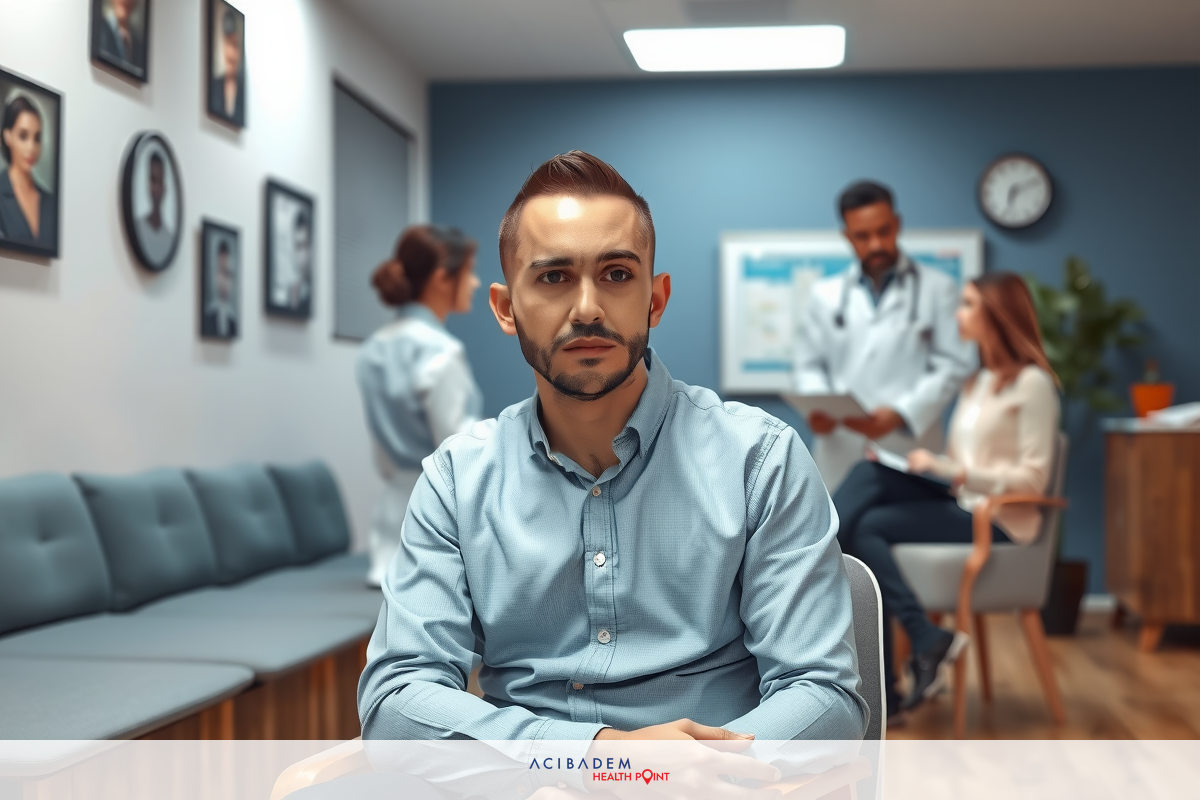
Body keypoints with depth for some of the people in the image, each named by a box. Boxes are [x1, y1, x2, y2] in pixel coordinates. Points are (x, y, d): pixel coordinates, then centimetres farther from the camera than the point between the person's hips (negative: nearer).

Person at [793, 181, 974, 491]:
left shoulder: (938, 288, 9)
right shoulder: (825, 295, 18)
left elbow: (953, 365, 1)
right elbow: (811, 366, 16)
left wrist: (900, 413, -13)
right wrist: (818, 407, -7)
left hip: (909, 452, -2)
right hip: (842, 457, 2)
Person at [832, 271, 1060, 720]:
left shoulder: (1032, 382, -7)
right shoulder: (978, 381, 20)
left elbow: (1032, 478, -14)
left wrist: (948, 470, -20)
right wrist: (926, 461, -2)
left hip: (999, 521, -8)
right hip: (960, 503, 8)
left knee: (869, 526, -21)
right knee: (869, 476, -16)